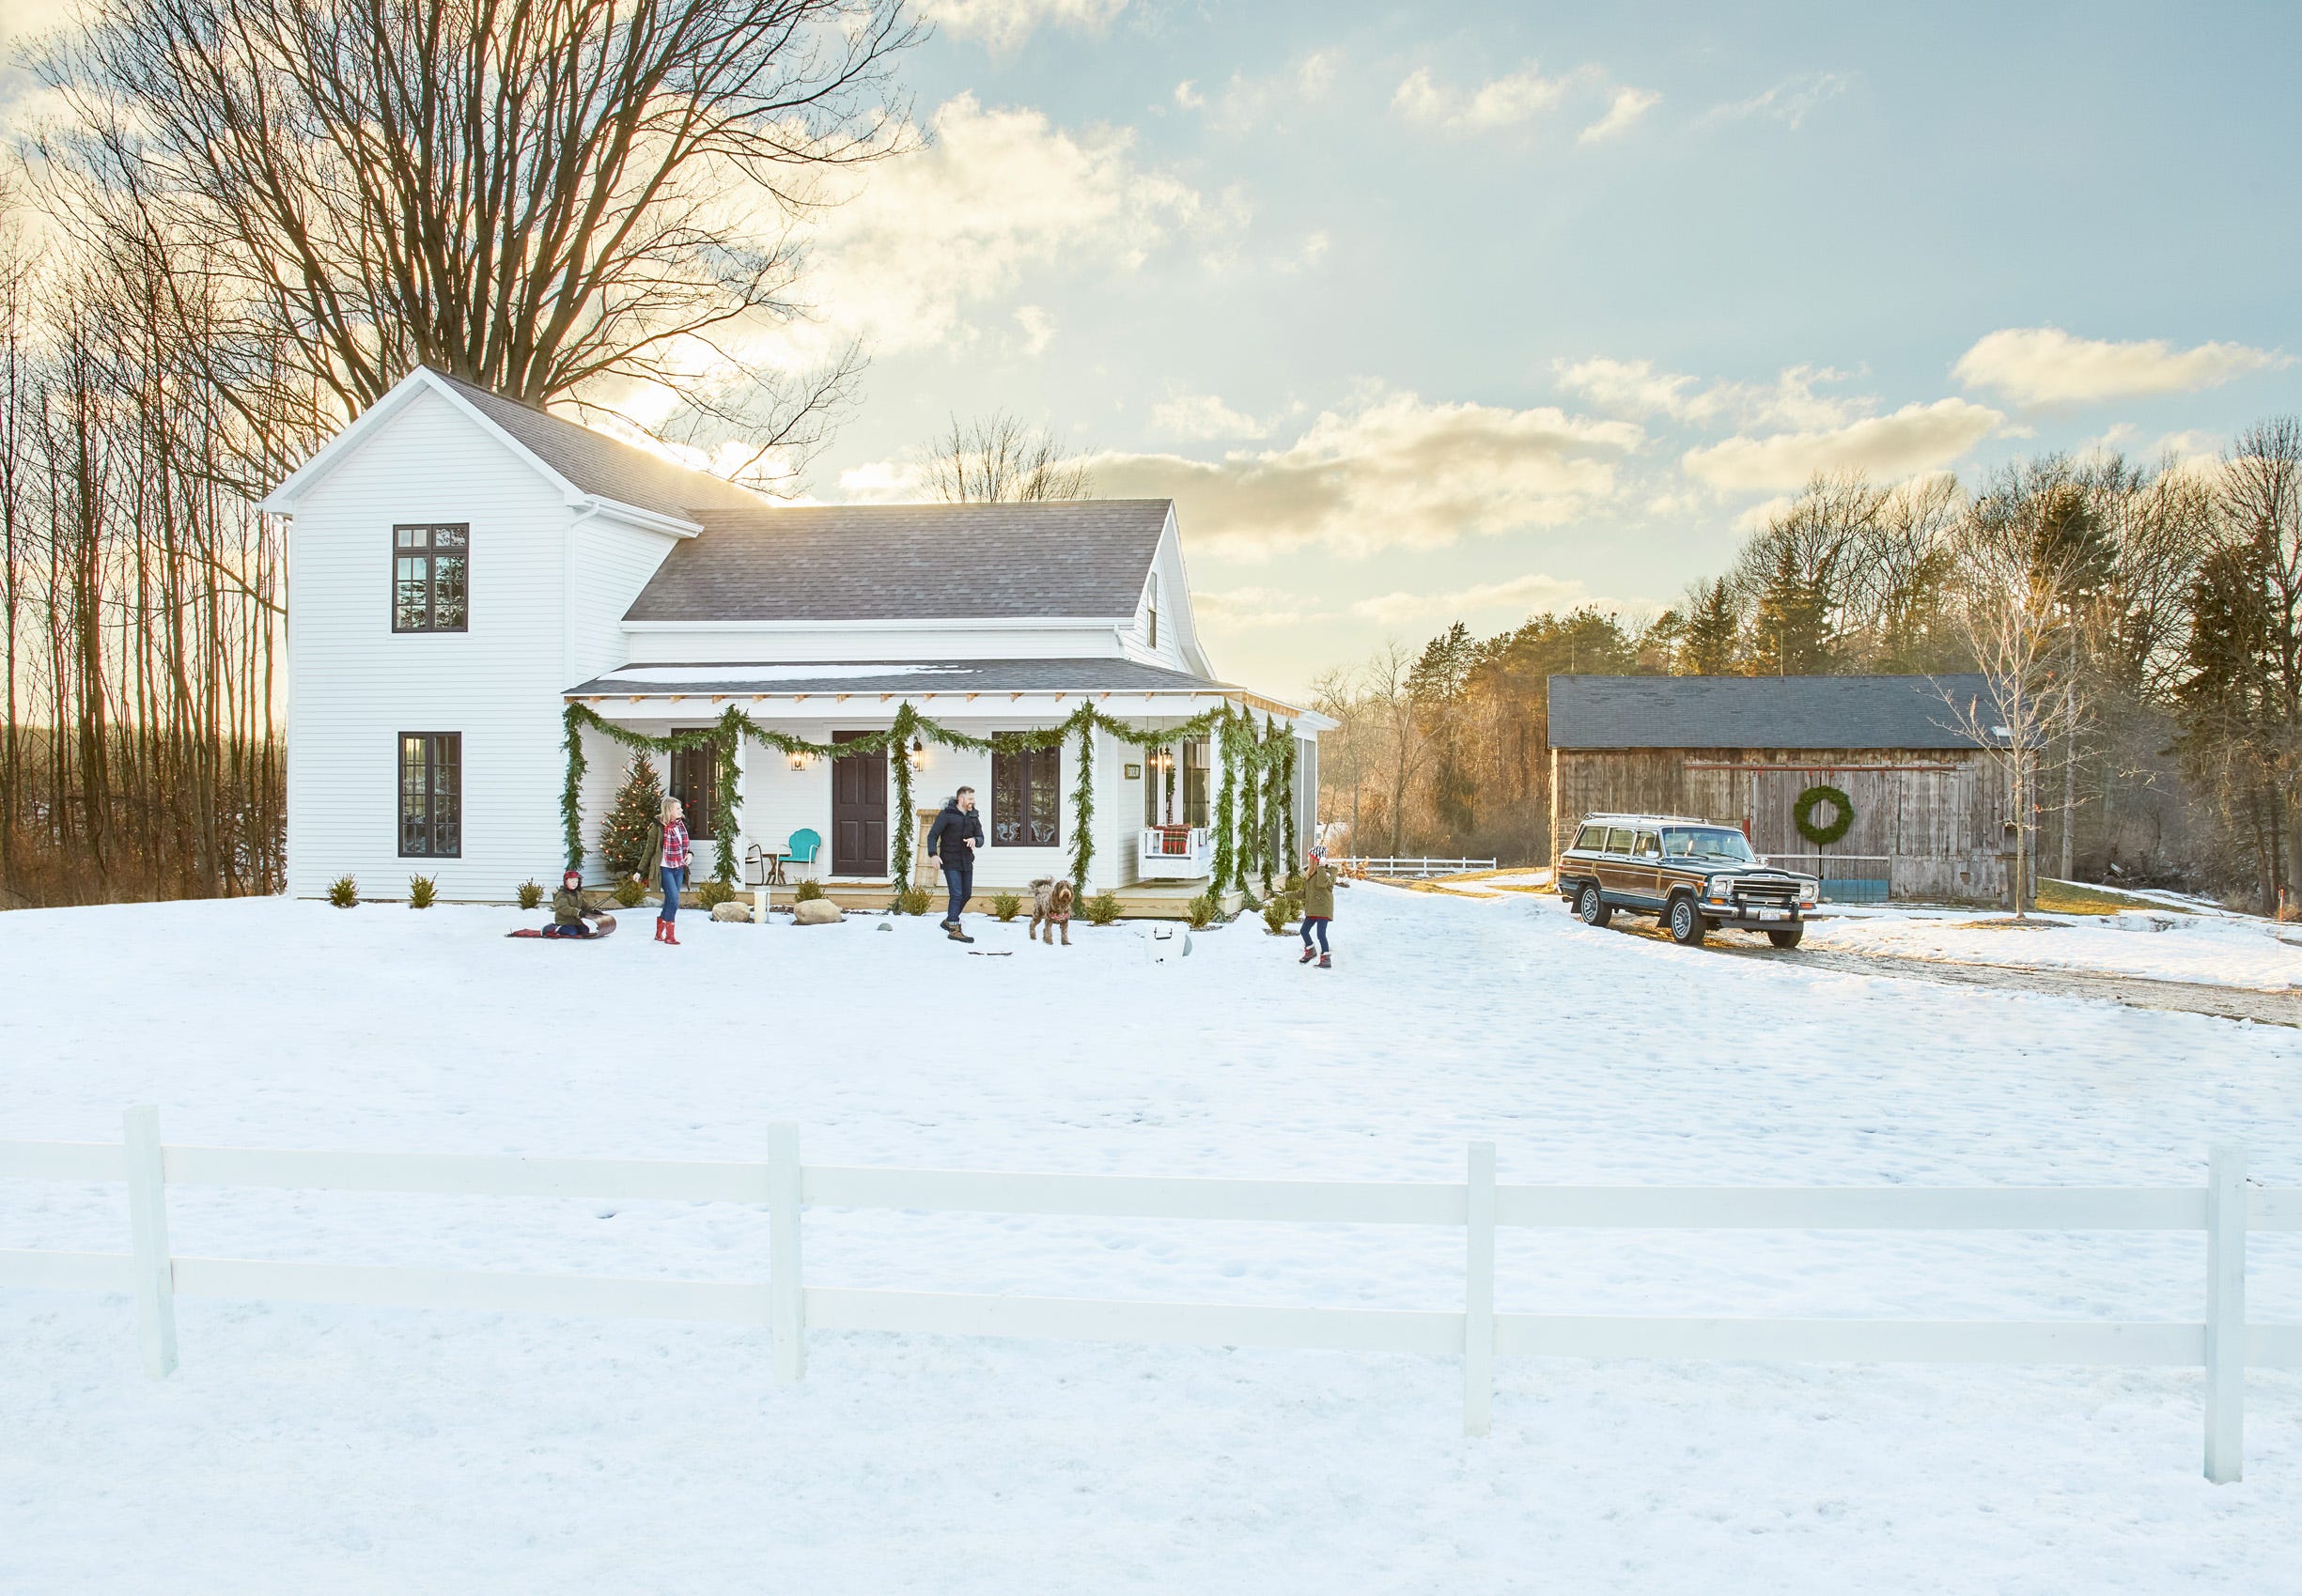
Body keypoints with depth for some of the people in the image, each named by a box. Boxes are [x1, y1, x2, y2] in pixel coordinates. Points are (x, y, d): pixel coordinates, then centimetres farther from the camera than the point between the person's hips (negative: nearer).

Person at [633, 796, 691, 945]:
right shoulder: (659, 828, -11)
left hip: (679, 869, 6)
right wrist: (640, 871, -2)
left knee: (670, 902, 10)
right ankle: (669, 935, -3)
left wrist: (689, 855, -1)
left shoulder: (681, 825, 7)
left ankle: (660, 933, 22)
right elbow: (650, 850, -5)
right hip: (665, 869, -6)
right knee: (674, 900, -13)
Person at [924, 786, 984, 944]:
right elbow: (932, 835, -10)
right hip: (951, 862, -7)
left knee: (966, 894, 12)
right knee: (956, 894, -12)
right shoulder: (947, 815, -10)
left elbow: (981, 839, 9)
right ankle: (954, 930, -8)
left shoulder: (973, 817, 9)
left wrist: (974, 840, -16)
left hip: (967, 862, 7)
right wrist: (933, 854, -23)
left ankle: (949, 921, 31)